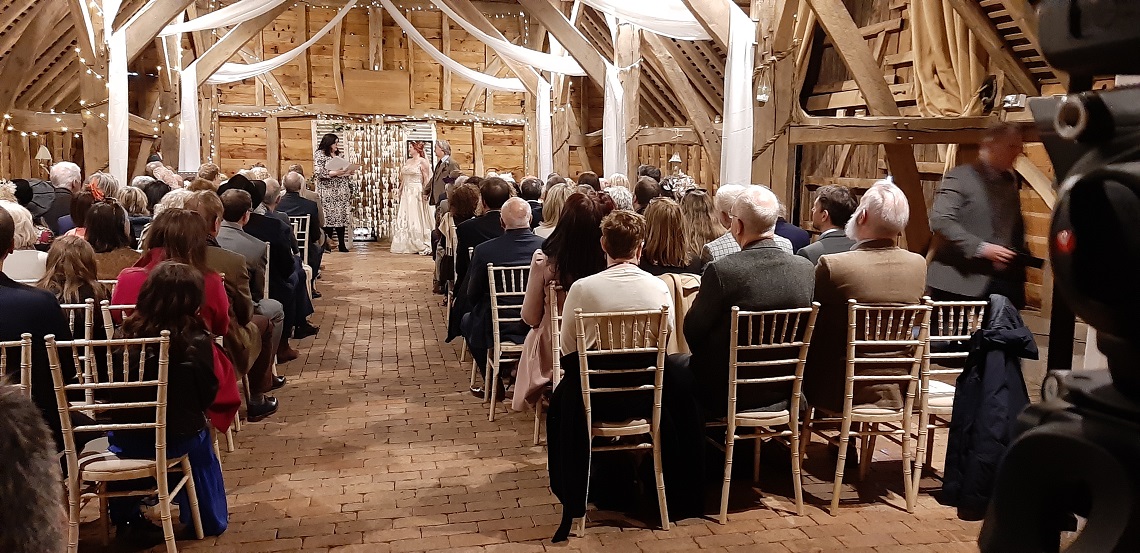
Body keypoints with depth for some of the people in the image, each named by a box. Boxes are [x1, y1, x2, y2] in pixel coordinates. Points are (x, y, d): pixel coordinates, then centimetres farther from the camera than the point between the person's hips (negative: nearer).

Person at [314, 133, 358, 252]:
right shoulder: (319, 154, -2)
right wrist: (336, 173, -19)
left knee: (341, 216, 2)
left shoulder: (338, 154, 18)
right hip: (328, 192, -6)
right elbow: (318, 172, -14)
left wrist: (348, 171, 5)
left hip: (342, 192, 6)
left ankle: (342, 244, 3)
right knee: (329, 217, -7)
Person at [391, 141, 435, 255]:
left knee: (417, 218, -6)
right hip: (406, 192, 7)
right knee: (404, 217, 4)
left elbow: (426, 179, -10)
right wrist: (400, 189, 8)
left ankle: (422, 246, -1)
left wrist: (425, 192, -17)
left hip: (417, 192, -7)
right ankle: (406, 245, 9)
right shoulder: (408, 161, 15)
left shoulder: (422, 162, -5)